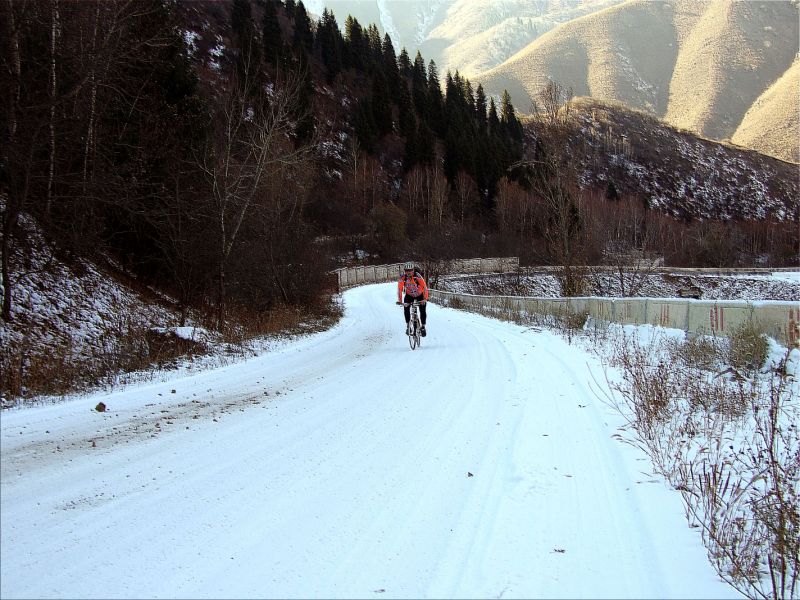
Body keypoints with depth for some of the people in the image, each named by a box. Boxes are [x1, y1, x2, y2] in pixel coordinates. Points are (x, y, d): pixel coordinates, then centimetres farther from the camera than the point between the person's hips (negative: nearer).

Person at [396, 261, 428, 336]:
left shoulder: (417, 276, -31)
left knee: (422, 310, -14)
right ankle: (408, 326, -5)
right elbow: (399, 289, -27)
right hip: (409, 295, 2)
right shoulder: (403, 277, -25)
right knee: (406, 308, -19)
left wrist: (425, 299, -43)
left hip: (420, 295, -2)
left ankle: (423, 327, 4)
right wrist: (400, 300, -37)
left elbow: (425, 287, -34)